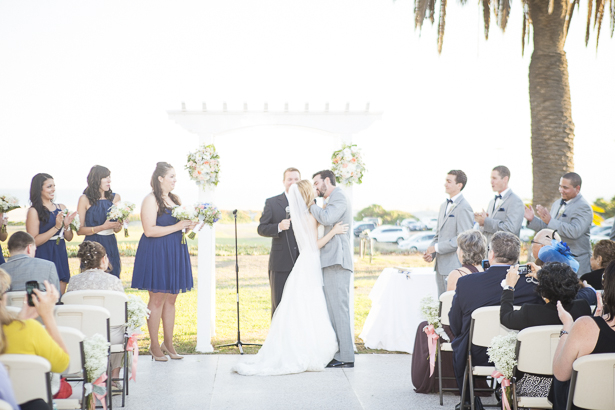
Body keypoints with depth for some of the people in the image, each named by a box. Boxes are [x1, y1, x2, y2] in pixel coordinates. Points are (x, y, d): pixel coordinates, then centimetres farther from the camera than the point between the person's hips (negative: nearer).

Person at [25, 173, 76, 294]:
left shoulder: (61, 208, 11)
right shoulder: (34, 211, -6)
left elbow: (69, 238, 15)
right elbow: (34, 241, -14)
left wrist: (67, 225, -5)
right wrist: (56, 227, -16)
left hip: (61, 256, 6)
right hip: (43, 256, -5)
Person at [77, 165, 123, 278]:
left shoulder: (115, 197, 10)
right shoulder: (85, 199, -1)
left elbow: (116, 230, 11)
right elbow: (79, 230, -6)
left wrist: (118, 225, -12)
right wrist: (103, 227, -15)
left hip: (111, 246, 4)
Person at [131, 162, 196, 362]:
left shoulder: (176, 199, 14)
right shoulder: (151, 200, -10)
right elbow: (149, 230, -18)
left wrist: (189, 225, 1)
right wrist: (176, 227, -19)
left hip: (175, 253, 7)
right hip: (156, 253, -7)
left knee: (171, 299, 9)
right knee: (157, 299, -3)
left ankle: (168, 343, 17)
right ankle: (154, 345, 5)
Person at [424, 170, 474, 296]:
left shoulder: (464, 208, -12)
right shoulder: (444, 206, 17)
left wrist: (436, 247, -16)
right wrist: (430, 253, 5)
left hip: (455, 267, -9)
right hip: (441, 266, 9)